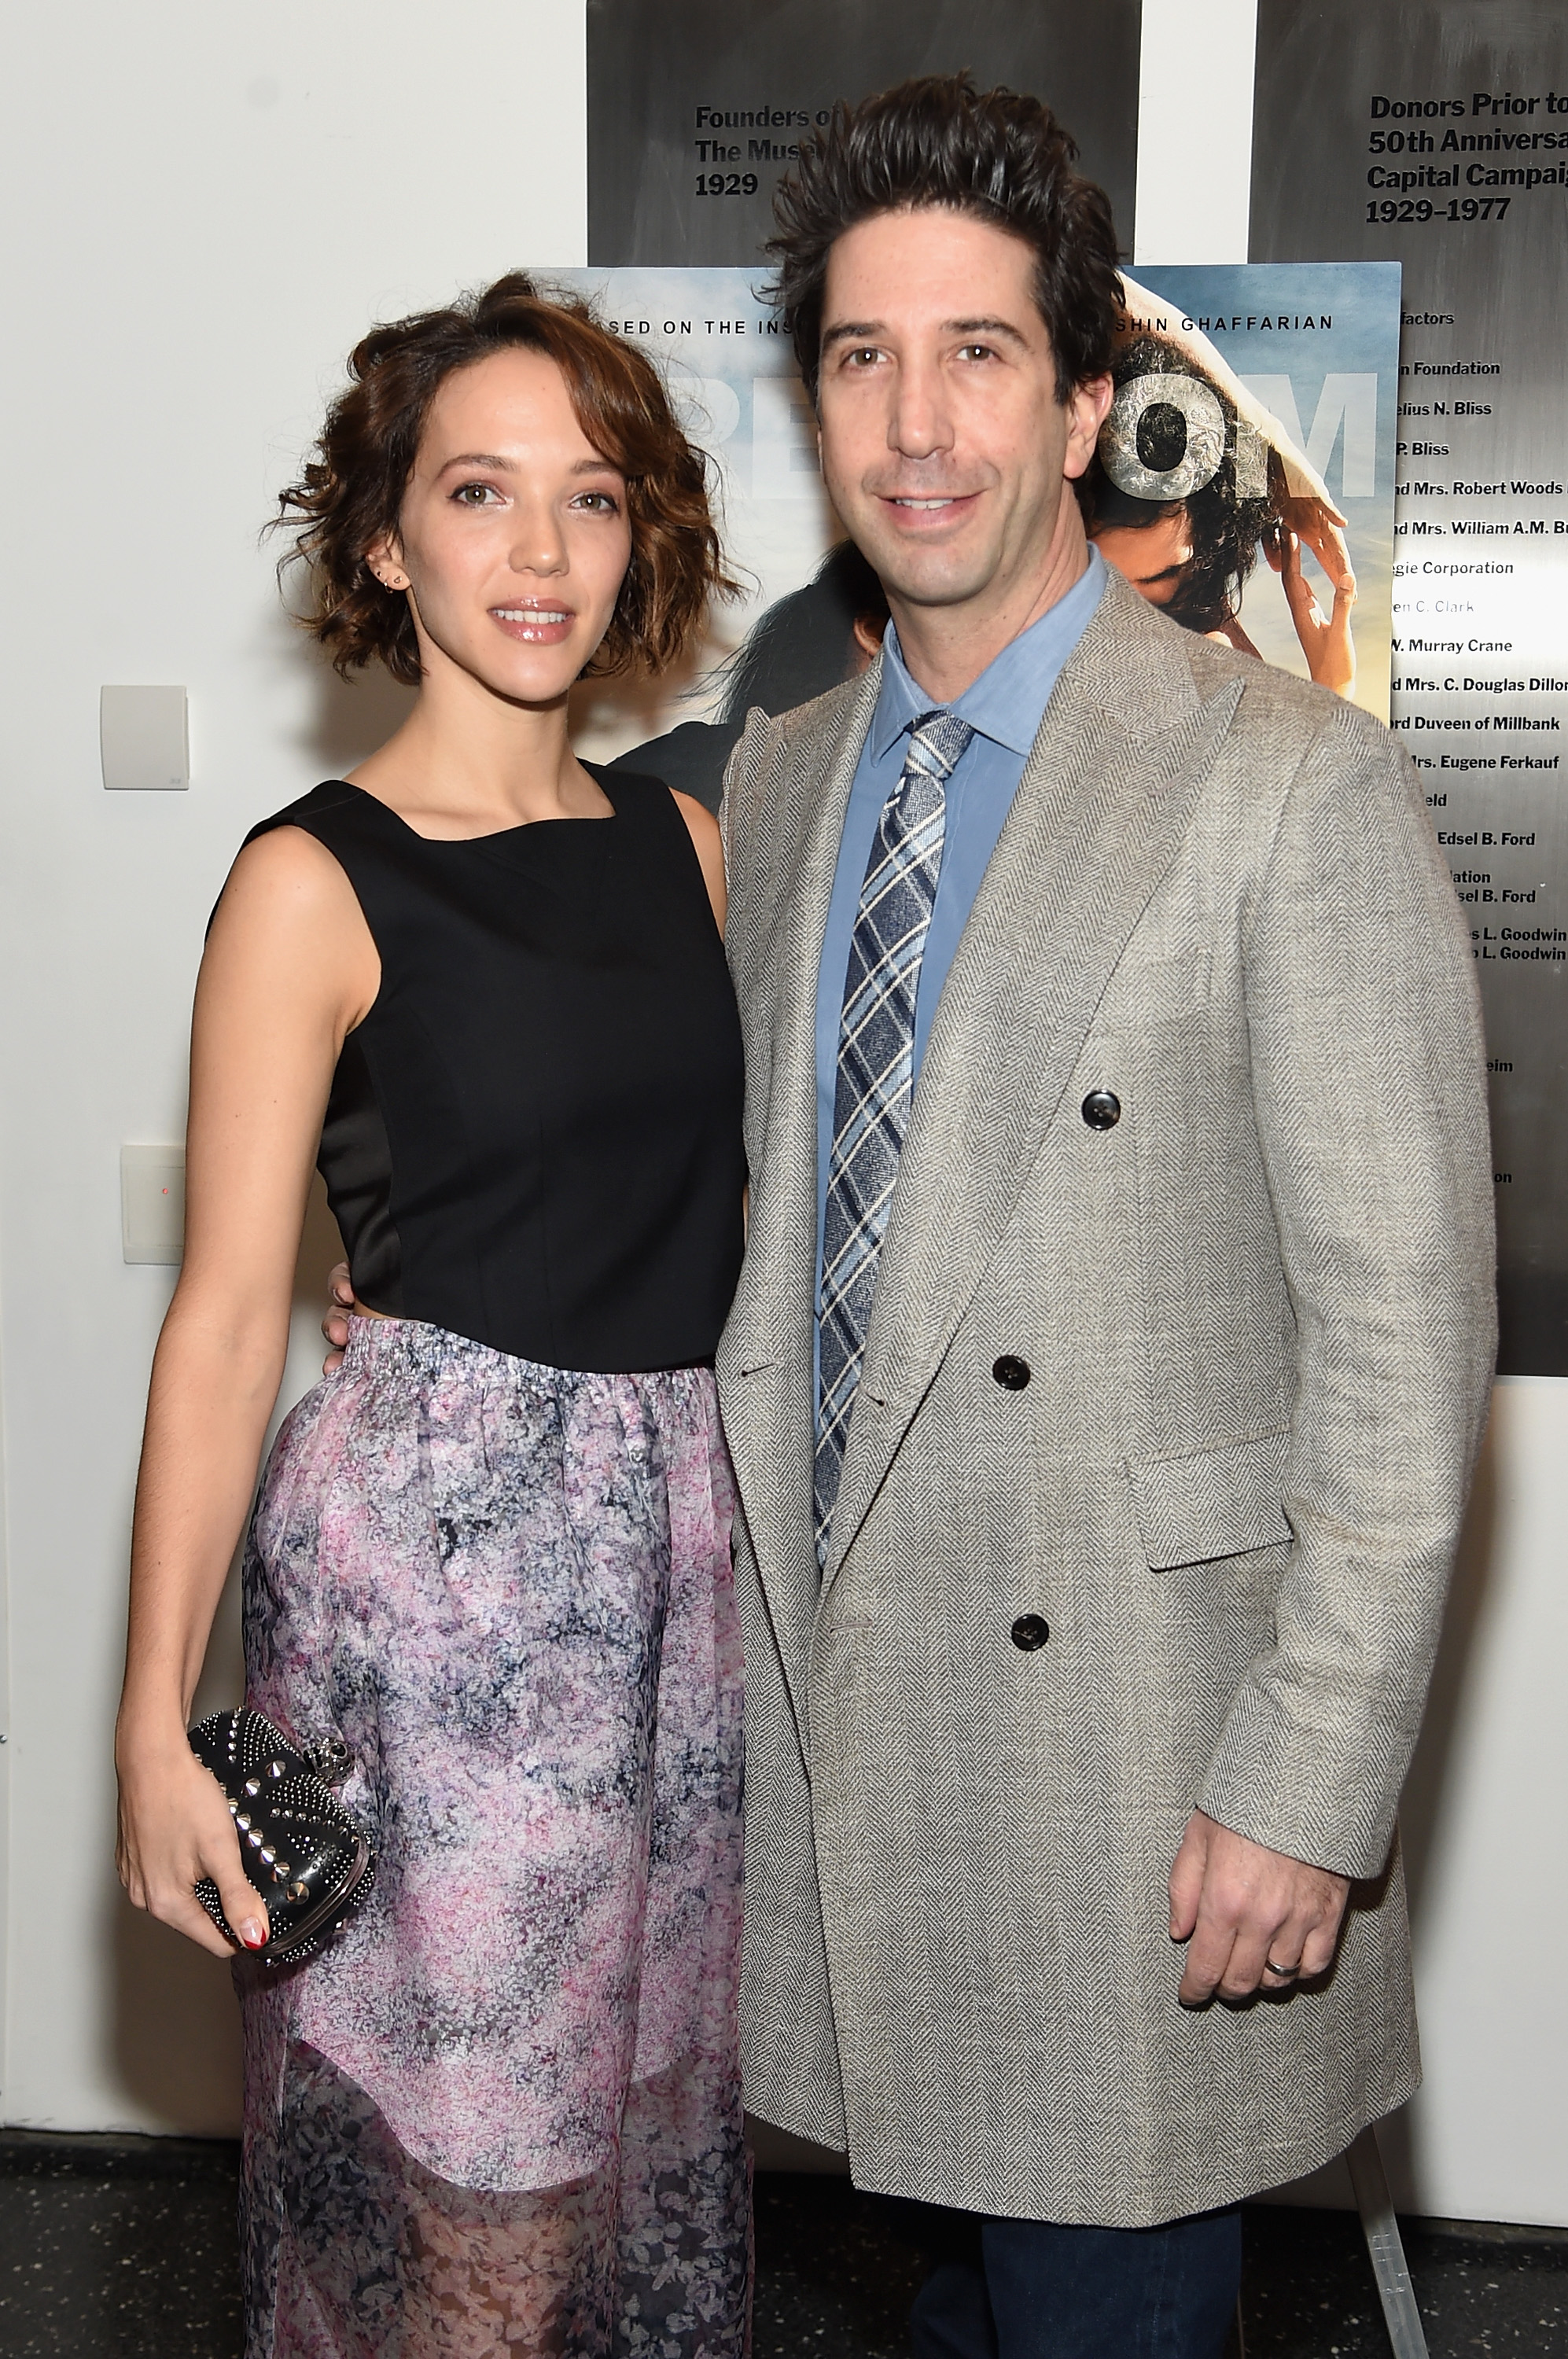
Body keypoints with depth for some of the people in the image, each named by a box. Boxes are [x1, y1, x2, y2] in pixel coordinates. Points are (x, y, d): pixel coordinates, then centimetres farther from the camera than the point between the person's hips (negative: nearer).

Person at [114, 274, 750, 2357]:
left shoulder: (686, 840, 7)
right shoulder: (317, 883, -9)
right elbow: (225, 1318, -10)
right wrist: (155, 1726, -12)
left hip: (686, 1537, 6)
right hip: (435, 1549, -5)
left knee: (653, 2126, 19)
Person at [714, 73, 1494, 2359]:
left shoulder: (1293, 783, -12)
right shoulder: (778, 778, 8)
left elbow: (1403, 1331, -14)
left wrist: (1309, 1788, -15)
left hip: (1134, 1729, -5)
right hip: (836, 1709, 6)